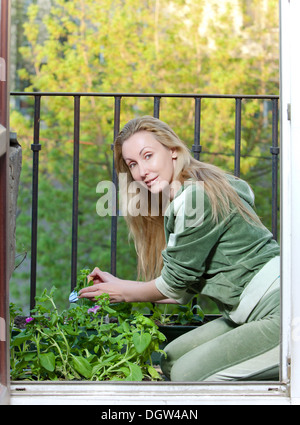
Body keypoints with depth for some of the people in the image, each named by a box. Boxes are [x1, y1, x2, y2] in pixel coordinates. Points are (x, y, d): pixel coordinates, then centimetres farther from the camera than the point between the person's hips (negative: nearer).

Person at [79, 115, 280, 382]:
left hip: (278, 312, -10)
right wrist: (118, 285, 16)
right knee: (172, 359, 11)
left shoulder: (196, 197, -16)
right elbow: (185, 291, 14)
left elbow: (176, 283, -9)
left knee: (186, 373, -14)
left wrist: (124, 294, 7)